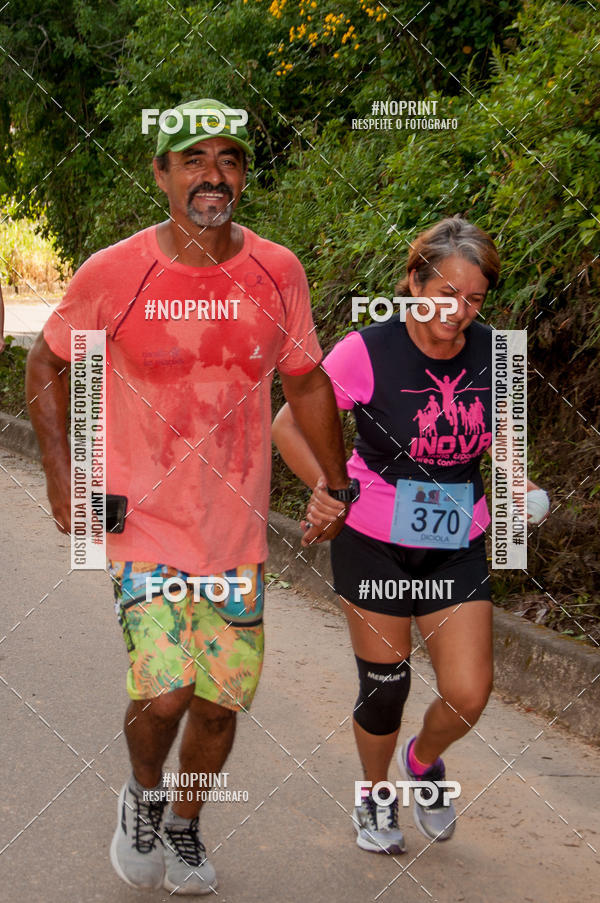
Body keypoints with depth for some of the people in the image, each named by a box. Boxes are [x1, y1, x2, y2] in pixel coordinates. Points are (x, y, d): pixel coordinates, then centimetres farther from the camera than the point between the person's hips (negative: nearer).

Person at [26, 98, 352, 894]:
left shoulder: (278, 273, -2)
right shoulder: (113, 275, -10)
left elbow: (306, 383, 12)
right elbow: (48, 360, 6)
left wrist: (336, 487, 16)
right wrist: (59, 470, -3)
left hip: (237, 528, 3)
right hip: (143, 520, -3)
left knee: (221, 701, 9)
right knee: (163, 691, -16)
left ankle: (184, 822, 37)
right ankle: (142, 794, 18)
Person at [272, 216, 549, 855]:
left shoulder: (492, 353, -4)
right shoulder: (368, 351, -17)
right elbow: (287, 424, -11)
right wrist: (323, 486, -25)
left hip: (458, 547, 3)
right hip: (376, 543, -3)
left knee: (468, 695, -4)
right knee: (384, 687, 6)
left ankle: (423, 760, 31)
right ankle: (376, 796, 36)